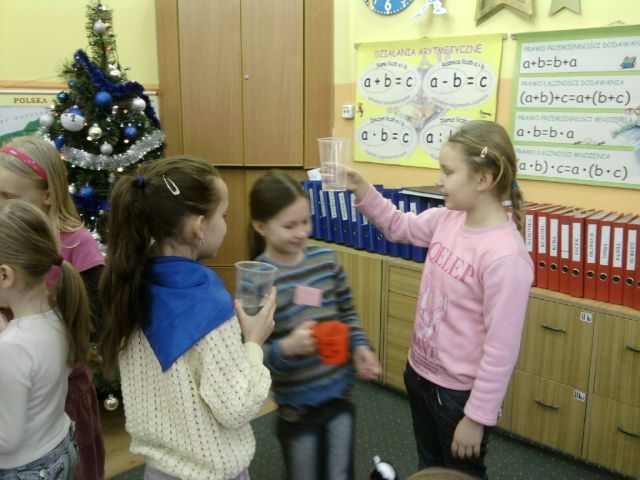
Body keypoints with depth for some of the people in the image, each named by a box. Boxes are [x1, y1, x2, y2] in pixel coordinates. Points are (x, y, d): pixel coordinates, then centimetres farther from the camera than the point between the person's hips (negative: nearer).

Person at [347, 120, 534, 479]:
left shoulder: (505, 256, -29)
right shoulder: (447, 220, -6)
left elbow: (502, 349, -24)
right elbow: (400, 227, 14)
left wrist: (477, 417, -17)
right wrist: (363, 191, -1)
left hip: (459, 392, -7)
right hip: (420, 373, 7)